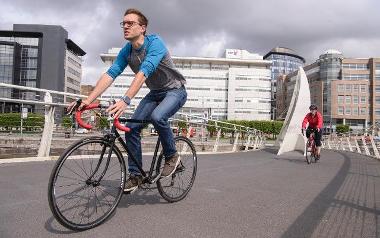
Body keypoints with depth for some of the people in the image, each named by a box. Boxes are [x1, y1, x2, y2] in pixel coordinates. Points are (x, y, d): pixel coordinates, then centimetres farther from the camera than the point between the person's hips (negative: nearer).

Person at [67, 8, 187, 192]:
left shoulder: (155, 43, -24)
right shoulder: (126, 51, -4)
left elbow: (143, 72, -39)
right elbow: (109, 75, -13)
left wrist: (125, 100, -52)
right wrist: (88, 100, -25)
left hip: (175, 90, -6)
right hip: (155, 93, 7)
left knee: (157, 116, -35)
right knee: (132, 127, -9)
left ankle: (172, 156, -9)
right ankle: (135, 175, 5)